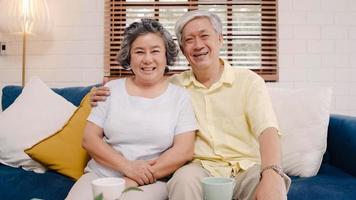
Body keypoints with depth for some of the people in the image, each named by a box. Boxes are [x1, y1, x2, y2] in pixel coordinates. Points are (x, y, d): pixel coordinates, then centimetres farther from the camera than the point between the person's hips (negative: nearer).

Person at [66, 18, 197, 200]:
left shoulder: (180, 96, 2)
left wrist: (134, 181, -14)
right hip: (99, 174, 3)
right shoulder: (112, 88, 7)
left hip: (151, 183, -2)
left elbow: (184, 151, -6)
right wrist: (128, 166, -13)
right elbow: (89, 139, 3)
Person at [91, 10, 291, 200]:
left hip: (246, 169, 0)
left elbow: (268, 130, -13)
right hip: (201, 168, 1)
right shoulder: (174, 84, 9)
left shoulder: (249, 80, 1)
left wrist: (271, 176, -32)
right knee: (184, 179, -32)